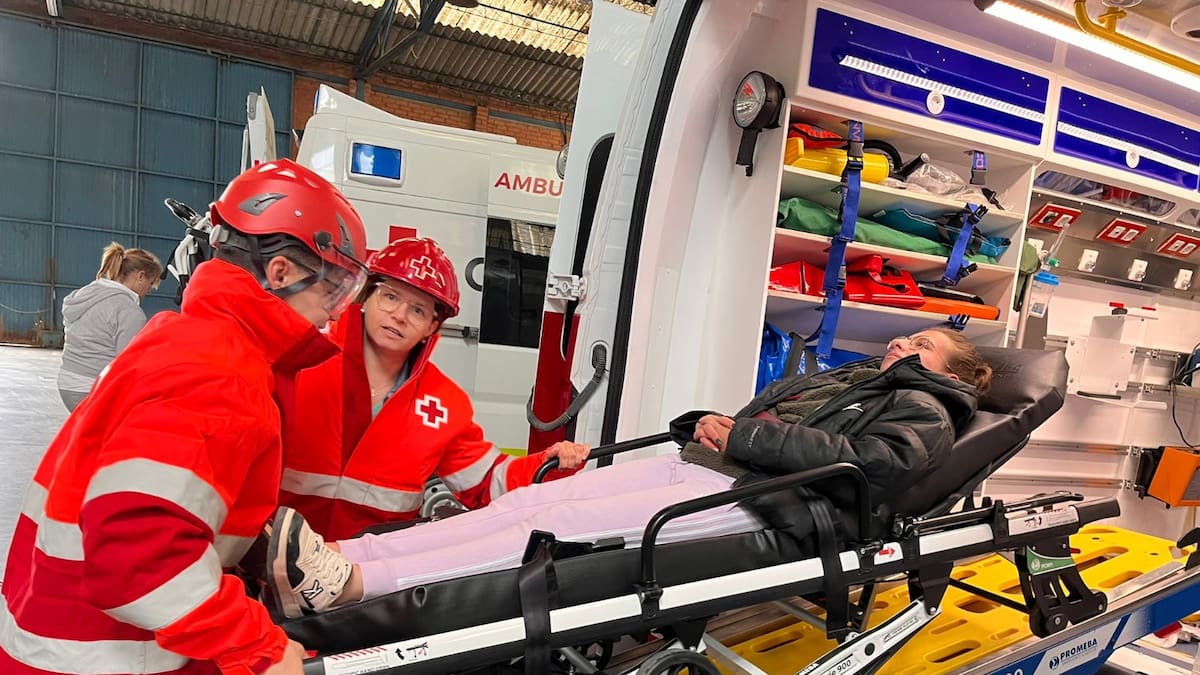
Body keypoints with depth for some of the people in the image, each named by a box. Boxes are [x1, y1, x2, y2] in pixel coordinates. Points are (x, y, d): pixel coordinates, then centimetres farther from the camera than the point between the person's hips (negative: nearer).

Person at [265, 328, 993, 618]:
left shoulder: (923, 412, 11)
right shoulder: (843, 380, 33)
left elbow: (873, 465, -9)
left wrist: (742, 436, -12)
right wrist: (716, 423, 5)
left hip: (755, 500, -6)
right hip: (698, 465, 7)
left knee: (568, 525, -24)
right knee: (532, 500, -12)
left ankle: (345, 586, -30)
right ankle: (331, 558, -18)